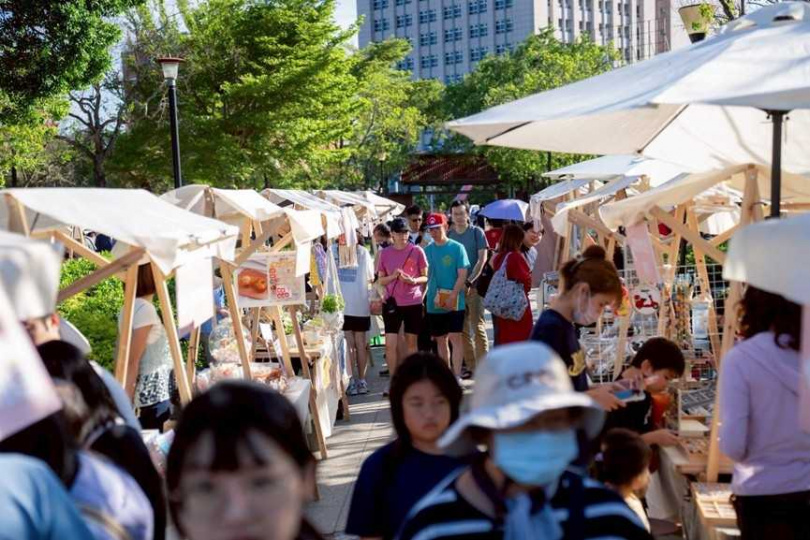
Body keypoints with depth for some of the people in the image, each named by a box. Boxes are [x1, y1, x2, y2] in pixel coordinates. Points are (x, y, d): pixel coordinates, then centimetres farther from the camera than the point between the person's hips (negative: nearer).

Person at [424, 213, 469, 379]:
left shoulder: (457, 248, -3)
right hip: (434, 303, 4)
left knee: (455, 337, -8)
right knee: (441, 340, 10)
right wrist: (422, 296, 4)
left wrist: (452, 297, -16)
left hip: (454, 303, -4)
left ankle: (457, 376, -9)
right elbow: (425, 276, 13)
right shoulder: (427, 250, 8)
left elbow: (462, 275, -8)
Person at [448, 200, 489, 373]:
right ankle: (471, 366, 14)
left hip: (474, 286, -4)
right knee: (463, 329, 7)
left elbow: (482, 259, -6)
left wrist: (469, 282, -14)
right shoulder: (449, 235, 10)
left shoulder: (476, 232, 0)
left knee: (477, 326, -5)